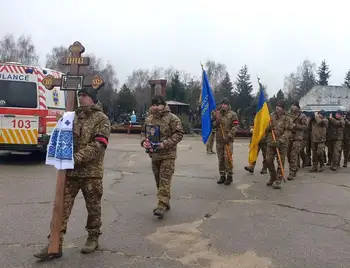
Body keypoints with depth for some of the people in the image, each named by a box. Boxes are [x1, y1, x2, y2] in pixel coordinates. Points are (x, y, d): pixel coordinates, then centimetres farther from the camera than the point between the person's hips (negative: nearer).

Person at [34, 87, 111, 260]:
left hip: (91, 172, -5)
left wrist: (77, 158, -24)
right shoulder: (74, 117, 12)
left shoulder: (101, 119, -5)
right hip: (70, 171, 5)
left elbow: (98, 145, -16)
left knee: (93, 207, 10)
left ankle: (93, 238, 28)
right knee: (61, 206, 3)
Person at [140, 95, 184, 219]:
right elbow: (143, 132, 17)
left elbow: (179, 134, -13)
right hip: (154, 154, 6)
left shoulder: (172, 118, -9)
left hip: (168, 154, -6)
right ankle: (165, 203, 27)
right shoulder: (149, 119, 9)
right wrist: (144, 141, -5)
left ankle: (162, 205, -6)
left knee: (165, 180, -9)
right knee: (158, 180, 14)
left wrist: (165, 144, -22)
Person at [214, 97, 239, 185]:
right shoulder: (216, 113, 12)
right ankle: (222, 176, 17)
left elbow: (235, 126, -8)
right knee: (220, 158, 8)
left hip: (228, 140, -4)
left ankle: (229, 176, 1)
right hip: (219, 139, 4)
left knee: (227, 158, -9)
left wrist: (229, 136, -16)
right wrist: (216, 122, -9)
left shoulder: (232, 114, 0)